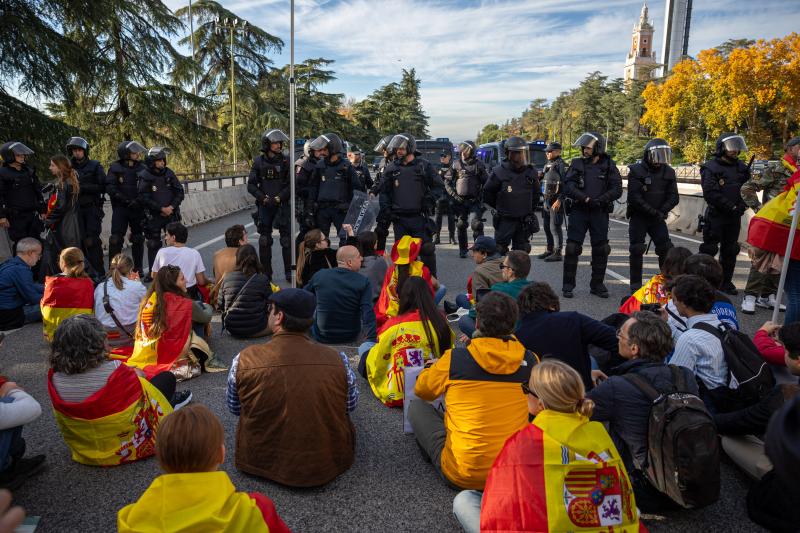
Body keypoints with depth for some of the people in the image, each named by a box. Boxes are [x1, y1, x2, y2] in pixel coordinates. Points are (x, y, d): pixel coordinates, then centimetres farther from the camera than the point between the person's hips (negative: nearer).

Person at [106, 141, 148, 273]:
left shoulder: (142, 167, 2)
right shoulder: (115, 168, -2)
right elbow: (110, 187, -8)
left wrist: (139, 200, -16)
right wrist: (127, 200, -16)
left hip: (138, 208, 2)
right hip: (120, 208, -2)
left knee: (138, 239, 10)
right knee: (116, 239, -5)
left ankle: (138, 268, 21)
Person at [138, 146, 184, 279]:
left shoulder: (169, 173, 1)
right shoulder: (145, 176, -8)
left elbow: (180, 192, 3)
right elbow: (144, 198, -12)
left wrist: (171, 207, -10)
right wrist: (161, 208, -16)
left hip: (171, 213, 3)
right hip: (153, 216, -2)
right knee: (153, 244, 4)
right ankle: (152, 271, 14)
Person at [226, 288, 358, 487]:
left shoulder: (245, 359, -17)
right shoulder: (337, 359, -17)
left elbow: (234, 408, 1)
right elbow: (351, 405, 1)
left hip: (262, 462, 0)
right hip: (330, 466, 1)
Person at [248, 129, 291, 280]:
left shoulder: (285, 161, 0)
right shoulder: (259, 162, 3)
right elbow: (251, 185, 3)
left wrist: (278, 198, -13)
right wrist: (264, 198, -10)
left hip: (282, 204, -1)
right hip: (264, 206, 1)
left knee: (286, 239, 0)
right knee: (264, 240, 5)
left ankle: (289, 272, 9)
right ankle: (266, 272, 15)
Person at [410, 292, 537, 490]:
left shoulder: (454, 358, -13)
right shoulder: (530, 361, -6)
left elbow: (422, 390, 7)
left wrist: (437, 367, 28)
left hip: (461, 475, -3)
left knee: (417, 407, 14)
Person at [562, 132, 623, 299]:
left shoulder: (608, 165, 4)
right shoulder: (577, 164, 3)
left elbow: (617, 189, -2)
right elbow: (568, 187, -8)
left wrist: (600, 199, -16)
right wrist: (586, 199, -18)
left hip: (600, 213, 1)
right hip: (578, 211, -1)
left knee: (601, 249, 5)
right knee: (572, 248, -4)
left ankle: (597, 284, 19)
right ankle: (568, 285, 6)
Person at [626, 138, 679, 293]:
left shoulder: (668, 172, 4)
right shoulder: (636, 171, -9)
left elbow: (673, 196, 1)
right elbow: (634, 197, -16)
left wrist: (662, 211, -16)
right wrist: (652, 211, -18)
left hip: (658, 218, 4)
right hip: (638, 217, -3)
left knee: (666, 249, -1)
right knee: (636, 251, -1)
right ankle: (635, 286, 8)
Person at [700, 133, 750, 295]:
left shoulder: (741, 168, 11)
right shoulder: (711, 168, -10)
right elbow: (710, 193, -18)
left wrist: (743, 205, -1)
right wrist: (731, 206, -16)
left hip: (735, 216, 7)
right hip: (715, 215, -6)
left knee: (730, 250, 12)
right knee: (709, 249, -4)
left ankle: (726, 282, 22)